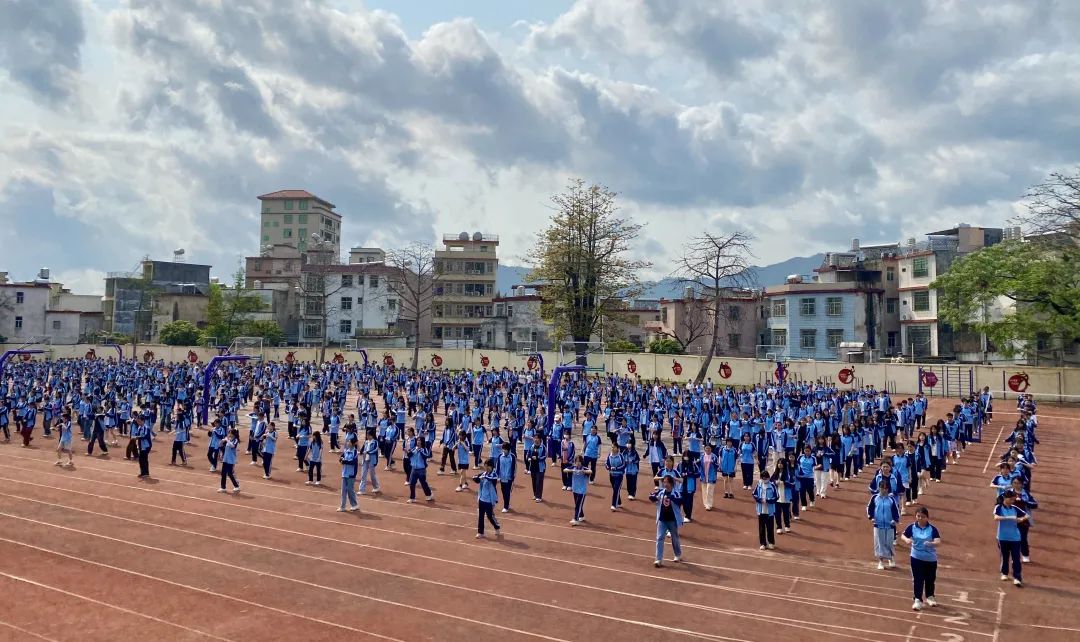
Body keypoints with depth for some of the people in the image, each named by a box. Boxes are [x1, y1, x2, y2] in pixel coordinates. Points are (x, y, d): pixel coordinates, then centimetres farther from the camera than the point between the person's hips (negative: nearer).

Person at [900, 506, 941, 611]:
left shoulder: (932, 528, -12)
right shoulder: (912, 527, -7)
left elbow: (938, 541, -22)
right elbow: (903, 536, -6)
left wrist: (931, 543, -43)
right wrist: (906, 540, -29)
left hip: (931, 558, 1)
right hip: (916, 558, 0)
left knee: (930, 579, 17)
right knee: (917, 579, -2)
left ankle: (929, 597, 39)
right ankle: (918, 600, 6)